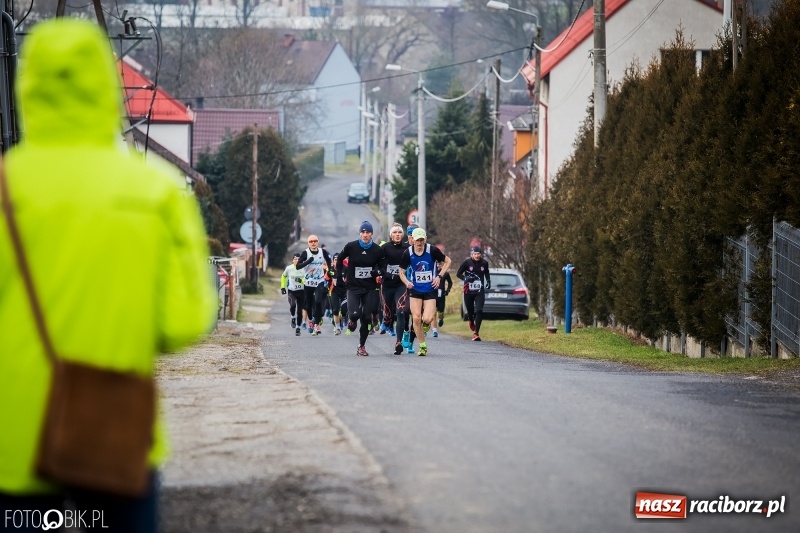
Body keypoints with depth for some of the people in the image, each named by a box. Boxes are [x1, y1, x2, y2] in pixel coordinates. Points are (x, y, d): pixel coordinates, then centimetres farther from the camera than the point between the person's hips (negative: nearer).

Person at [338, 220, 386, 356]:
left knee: (366, 318, 0)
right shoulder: (351, 247, -7)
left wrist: (378, 274, -6)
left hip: (369, 288, 2)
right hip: (353, 287, -2)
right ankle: (352, 320, 19)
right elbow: (339, 259, 9)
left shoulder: (377, 250, -3)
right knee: (355, 314, -20)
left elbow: (382, 266, 13)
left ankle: (362, 346, 15)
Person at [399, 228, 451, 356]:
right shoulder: (408, 253, -7)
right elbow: (402, 272, 4)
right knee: (416, 318, -8)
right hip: (415, 290, 2)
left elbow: (447, 261, 4)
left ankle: (426, 323, 25)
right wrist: (407, 282, -16)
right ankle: (422, 346, 9)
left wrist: (439, 276, -7)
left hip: (430, 290, -1)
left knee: (427, 319, -15)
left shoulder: (432, 250, -11)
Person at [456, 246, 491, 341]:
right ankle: (471, 322, 48)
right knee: (470, 311, 11)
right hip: (468, 291, -1)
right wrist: (465, 278, -20)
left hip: (480, 291, 1)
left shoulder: (484, 263, -1)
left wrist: (488, 282, 5)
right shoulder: (467, 262, -9)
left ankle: (476, 333, -12)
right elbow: (458, 274, -1)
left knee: (479, 311, -15)